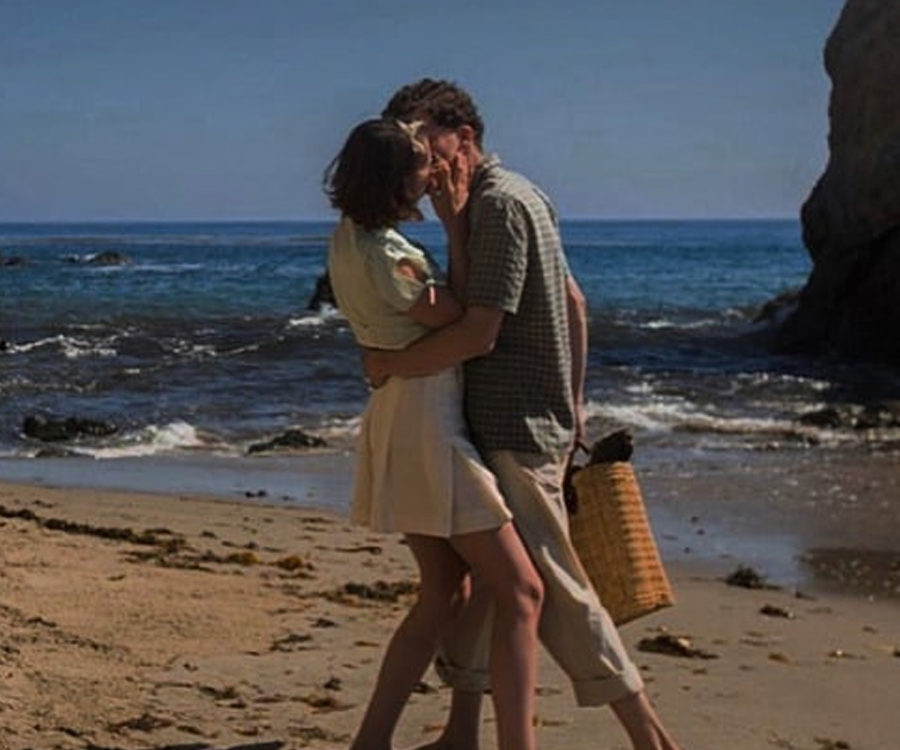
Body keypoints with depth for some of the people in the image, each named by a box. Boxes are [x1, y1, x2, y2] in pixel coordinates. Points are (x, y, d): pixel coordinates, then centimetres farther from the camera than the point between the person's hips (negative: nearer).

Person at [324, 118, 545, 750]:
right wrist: (456, 225, -9)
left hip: (399, 423, 10)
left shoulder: (351, 235, 7)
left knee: (445, 592, 18)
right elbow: (460, 318, -9)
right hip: (427, 425, -10)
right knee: (520, 591, -6)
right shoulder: (384, 258, -22)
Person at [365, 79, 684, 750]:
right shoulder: (514, 195, 15)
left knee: (552, 584, -7)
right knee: (479, 578, 13)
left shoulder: (498, 204, -16)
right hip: (515, 422, 10)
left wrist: (389, 364, -10)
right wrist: (573, 402, 20)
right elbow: (573, 303, 20)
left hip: (515, 431, -10)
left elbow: (477, 335, -22)